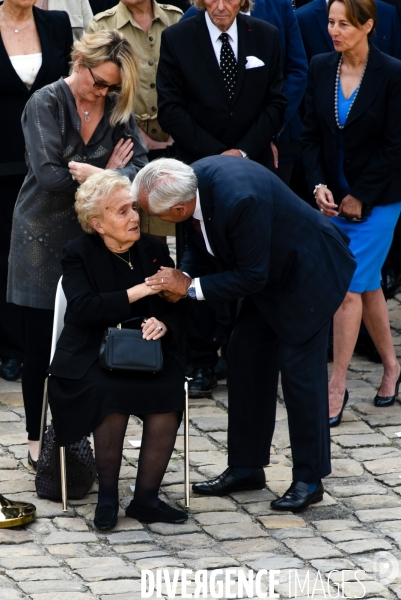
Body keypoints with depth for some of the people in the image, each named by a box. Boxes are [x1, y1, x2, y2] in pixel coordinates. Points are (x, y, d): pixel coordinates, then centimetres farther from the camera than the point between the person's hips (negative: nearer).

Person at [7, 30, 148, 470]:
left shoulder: (117, 109, 3)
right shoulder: (46, 104, -10)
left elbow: (139, 166, -8)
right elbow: (49, 174, -20)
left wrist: (89, 174, -24)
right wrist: (105, 175, -14)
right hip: (43, 236, -3)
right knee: (41, 342, 3)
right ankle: (37, 439, 13)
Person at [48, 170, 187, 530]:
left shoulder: (154, 250, 9)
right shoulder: (79, 254, -1)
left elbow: (175, 306, 8)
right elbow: (83, 308, -17)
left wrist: (163, 324, -17)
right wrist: (139, 291, -18)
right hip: (91, 358, -3)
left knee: (168, 391, -28)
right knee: (110, 393, -35)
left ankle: (146, 497, -19)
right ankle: (107, 496, -17)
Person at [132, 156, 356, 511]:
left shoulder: (239, 199, -38)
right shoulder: (195, 179, -12)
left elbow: (252, 277, -28)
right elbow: (199, 247, 3)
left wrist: (191, 286, -23)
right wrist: (183, 278, -16)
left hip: (307, 275, -9)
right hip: (271, 275, 9)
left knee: (300, 369, -6)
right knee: (244, 359, 9)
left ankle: (310, 479, 5)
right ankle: (246, 468, 19)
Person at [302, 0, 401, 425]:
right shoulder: (320, 69, 2)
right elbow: (311, 135, 5)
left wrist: (360, 197, -11)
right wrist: (319, 185, -8)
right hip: (334, 197, 5)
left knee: (350, 287, -9)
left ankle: (337, 387, -3)